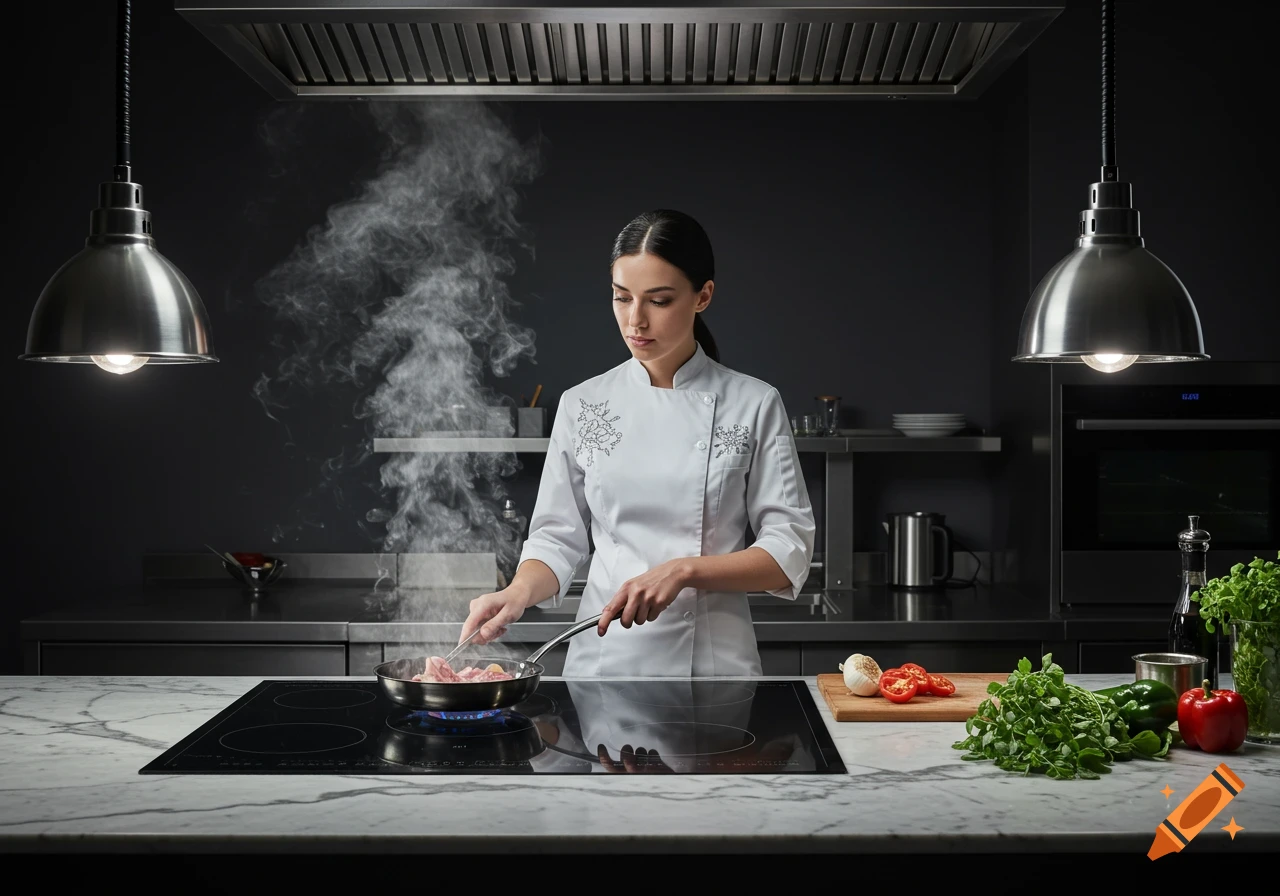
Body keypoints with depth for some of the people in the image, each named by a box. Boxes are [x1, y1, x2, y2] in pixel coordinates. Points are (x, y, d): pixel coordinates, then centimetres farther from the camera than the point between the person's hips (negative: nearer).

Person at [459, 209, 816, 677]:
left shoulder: (754, 405, -3)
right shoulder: (583, 405, 3)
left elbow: (789, 551, -5)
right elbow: (558, 538, 6)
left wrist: (683, 571, -18)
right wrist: (518, 593, -14)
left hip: (714, 661, -1)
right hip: (604, 659, 2)